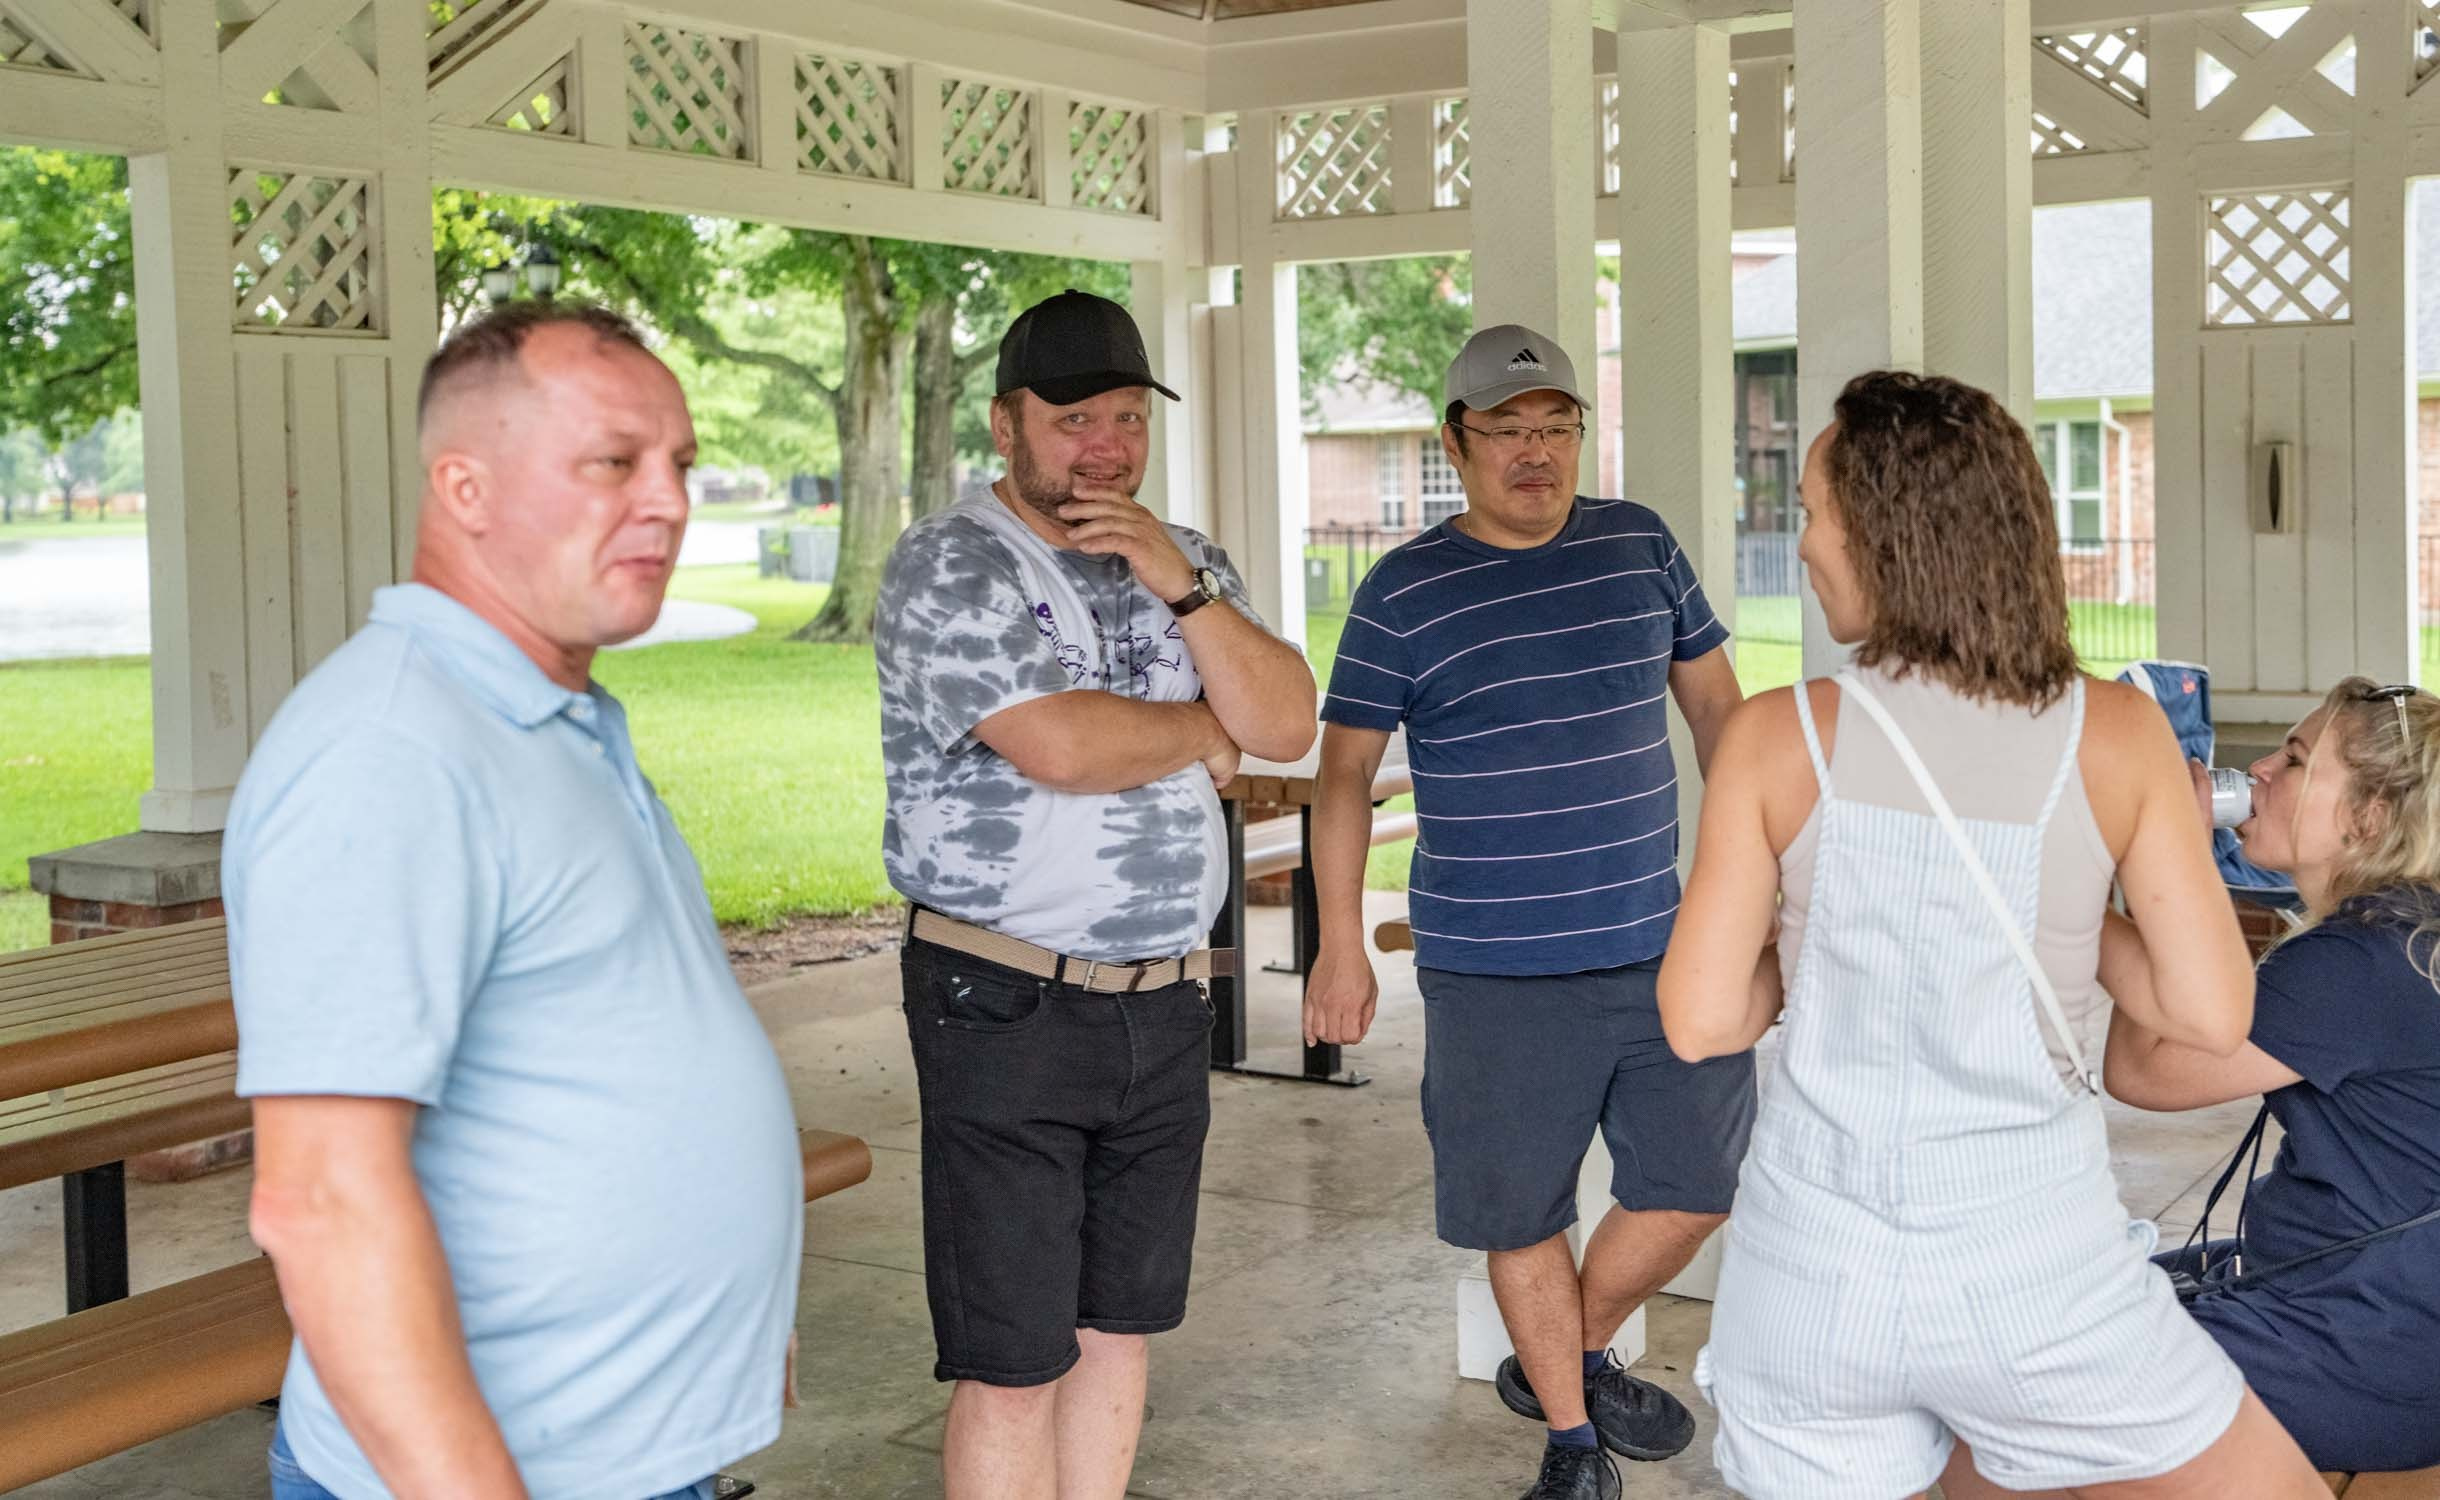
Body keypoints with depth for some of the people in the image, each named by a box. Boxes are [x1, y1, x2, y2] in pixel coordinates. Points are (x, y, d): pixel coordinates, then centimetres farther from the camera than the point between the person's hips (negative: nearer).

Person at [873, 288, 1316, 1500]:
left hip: (1164, 1003, 6)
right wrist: (1205, 732, -4)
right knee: (1012, 1366, 0)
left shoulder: (1187, 563, 12)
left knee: (1119, 1330, 15)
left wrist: (1180, 583, -11)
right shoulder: (947, 566, -9)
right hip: (1005, 1006, -6)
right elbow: (1063, 746, -22)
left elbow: (1286, 727, 1)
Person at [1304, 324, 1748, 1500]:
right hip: (1497, 971, -3)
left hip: (1662, 945, 4)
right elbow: (1345, 768, -1)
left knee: (1695, 1185, 8)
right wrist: (1340, 946, -5)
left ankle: (1572, 1357, 34)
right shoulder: (1403, 593, -4)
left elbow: (1715, 701, 14)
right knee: (1523, 1213, 6)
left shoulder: (1640, 545, 6)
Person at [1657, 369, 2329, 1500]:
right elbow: (2213, 1015, -5)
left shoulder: (1778, 737, -7)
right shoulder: (2115, 735, -6)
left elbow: (1700, 1022, -6)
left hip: (1813, 1267, 2)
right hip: (2034, 1273, -1)